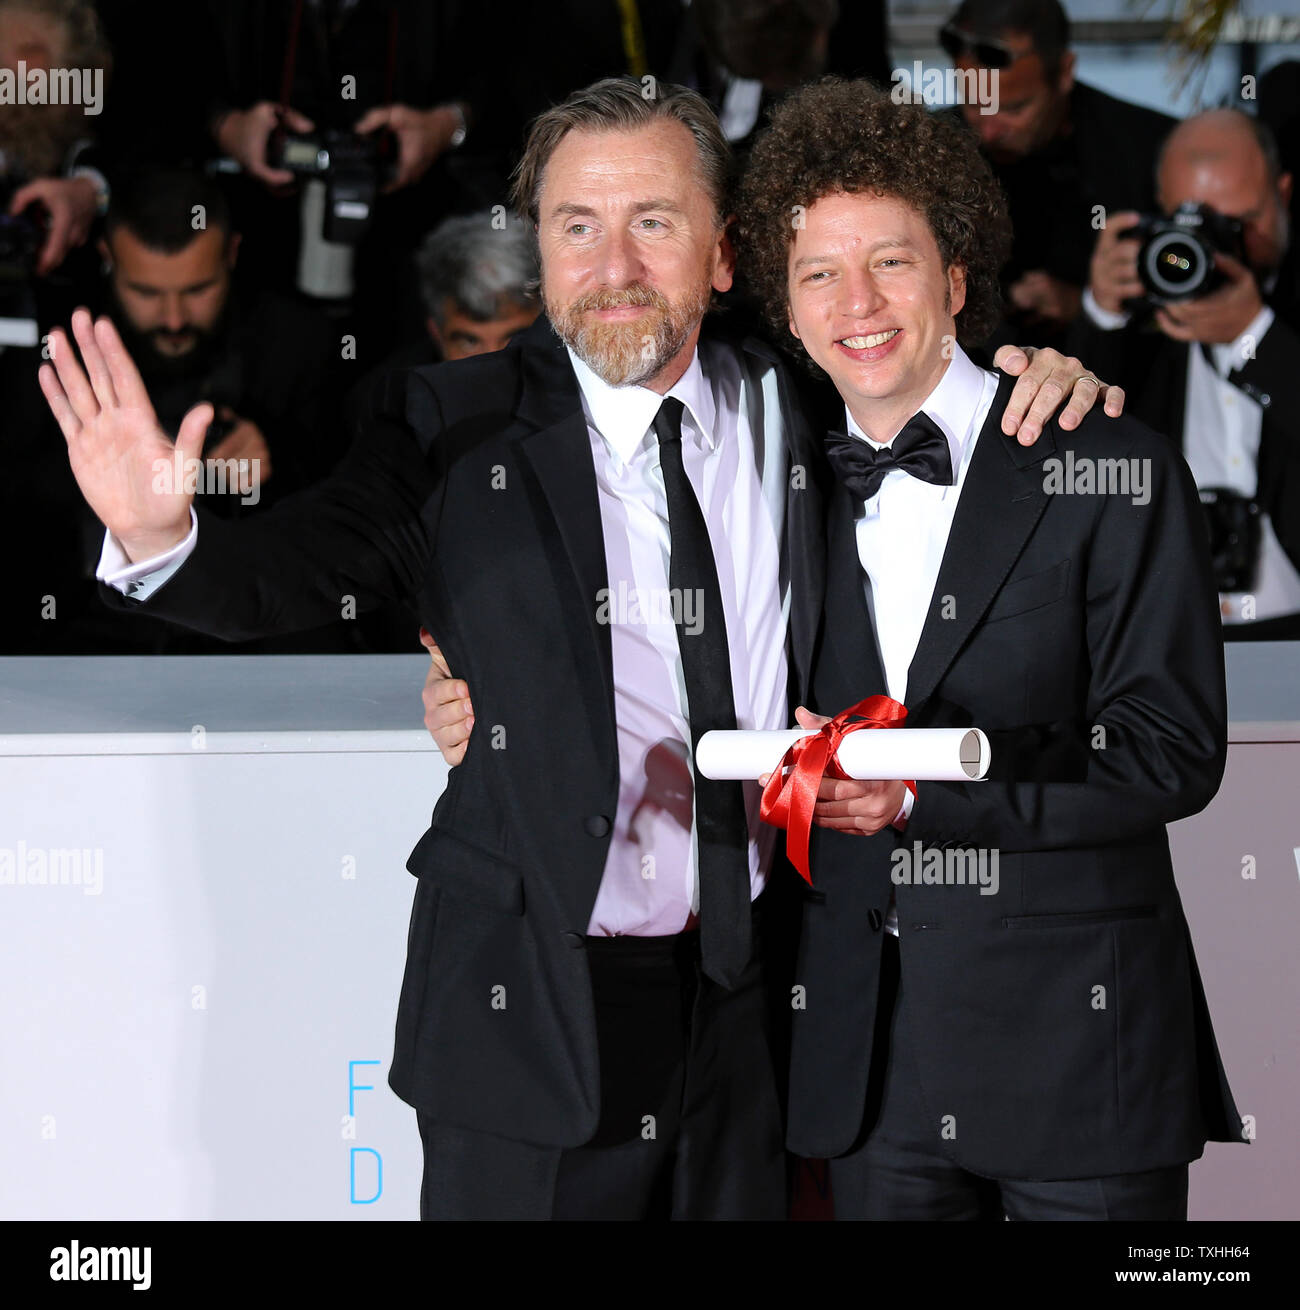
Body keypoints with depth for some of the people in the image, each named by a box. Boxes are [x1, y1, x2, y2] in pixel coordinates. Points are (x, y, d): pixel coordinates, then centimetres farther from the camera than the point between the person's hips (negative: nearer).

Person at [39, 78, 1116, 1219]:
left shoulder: (792, 410, 5)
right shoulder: (455, 428, -5)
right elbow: (301, 567, -16)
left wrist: (1036, 380, 0)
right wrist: (163, 535, -38)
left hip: (747, 999, 3)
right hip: (529, 1012, -3)